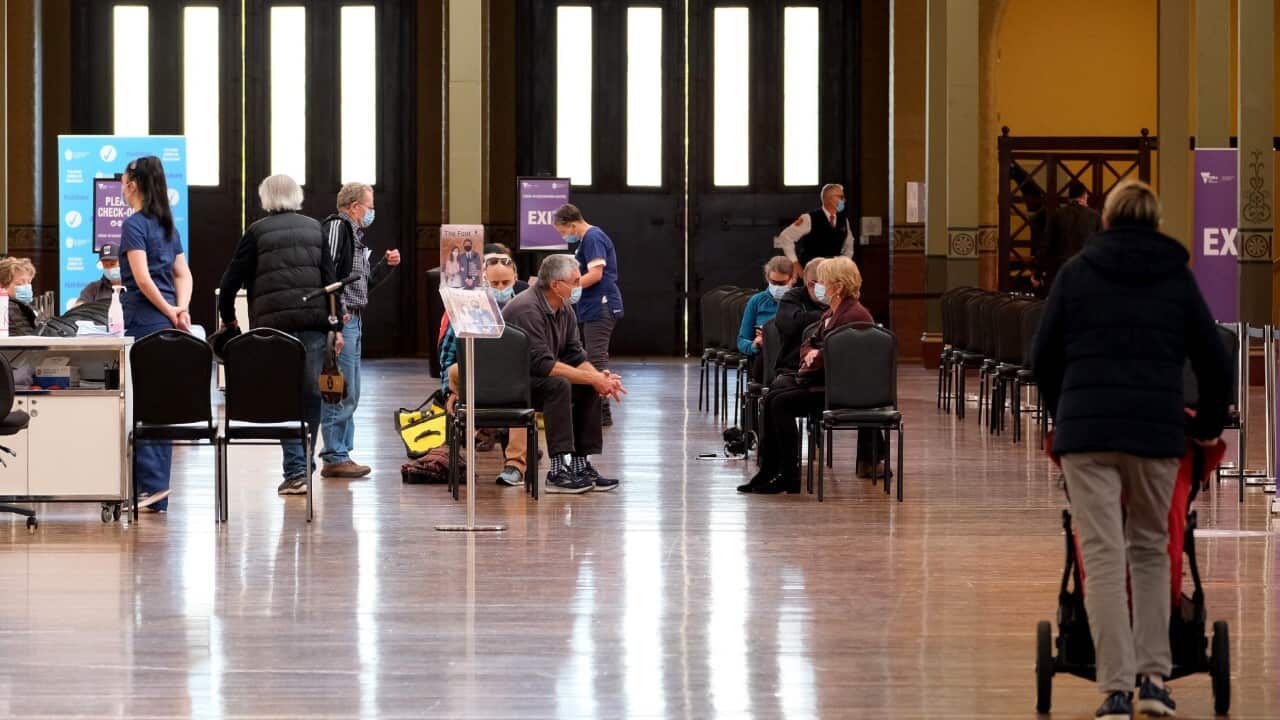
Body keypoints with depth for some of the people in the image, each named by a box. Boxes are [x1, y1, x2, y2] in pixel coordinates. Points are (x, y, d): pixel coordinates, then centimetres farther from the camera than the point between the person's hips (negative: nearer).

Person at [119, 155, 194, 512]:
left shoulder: (134, 225, -9)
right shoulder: (168, 225, 16)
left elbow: (142, 278, -17)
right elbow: (183, 274, 13)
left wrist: (171, 312, -8)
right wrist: (181, 309, -2)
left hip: (145, 321, -8)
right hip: (166, 323, 8)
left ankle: (152, 483, -14)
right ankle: (158, 494, 11)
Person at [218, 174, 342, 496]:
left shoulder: (257, 232, 2)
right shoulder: (315, 229, 10)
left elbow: (232, 279, 3)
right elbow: (330, 278, 6)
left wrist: (227, 317, 19)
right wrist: (336, 327, 9)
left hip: (273, 323, -2)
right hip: (313, 321, 2)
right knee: (310, 395, 8)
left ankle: (295, 470, -9)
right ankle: (304, 467, 12)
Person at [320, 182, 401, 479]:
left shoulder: (355, 234, 20)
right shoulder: (336, 226, -9)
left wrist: (387, 265, 11)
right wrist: (337, 311, -24)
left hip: (353, 321, 10)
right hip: (340, 320, -10)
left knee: (350, 394, 13)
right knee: (341, 393, -9)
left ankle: (341, 454, 17)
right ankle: (335, 458, -6)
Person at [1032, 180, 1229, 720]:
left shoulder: (1078, 272, 8)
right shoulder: (1177, 278, 10)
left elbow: (1044, 357, 9)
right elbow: (1213, 361, 12)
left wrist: (1062, 415, 26)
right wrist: (1209, 424, 28)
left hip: (1087, 431, -1)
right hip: (1158, 432, 1)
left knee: (1103, 557, -3)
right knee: (1151, 549, 17)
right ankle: (1154, 677, 8)